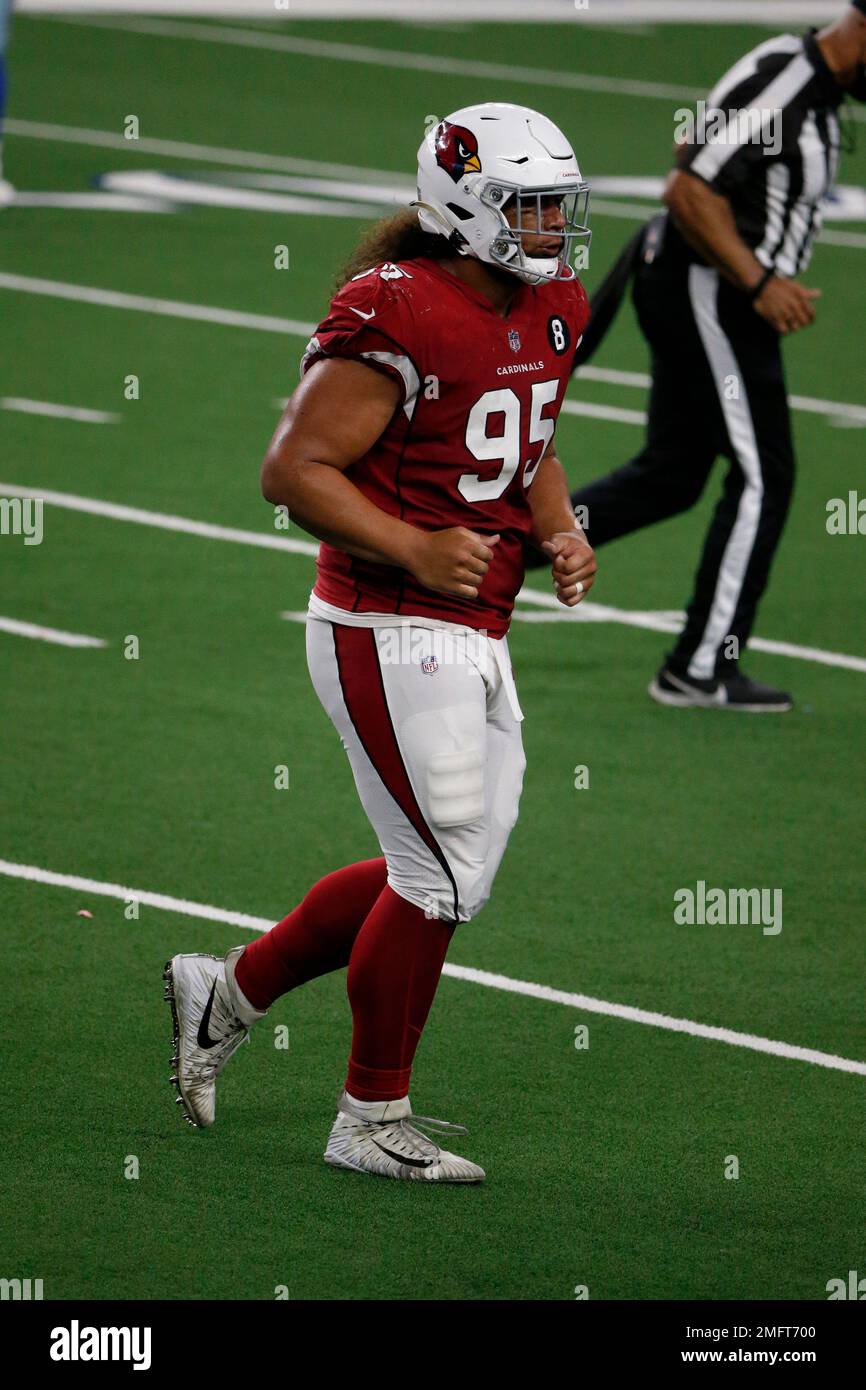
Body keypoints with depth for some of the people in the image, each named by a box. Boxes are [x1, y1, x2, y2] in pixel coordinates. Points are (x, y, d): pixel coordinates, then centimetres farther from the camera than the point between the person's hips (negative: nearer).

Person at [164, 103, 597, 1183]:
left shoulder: (549, 311, 9)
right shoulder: (397, 318, -19)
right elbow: (295, 469, -18)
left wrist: (558, 530, 5)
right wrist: (414, 551, -24)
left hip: (474, 638, 9)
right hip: (392, 637, -9)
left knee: (439, 874, 14)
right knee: (441, 876, -5)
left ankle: (228, 992, 30)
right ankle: (372, 1122, 10)